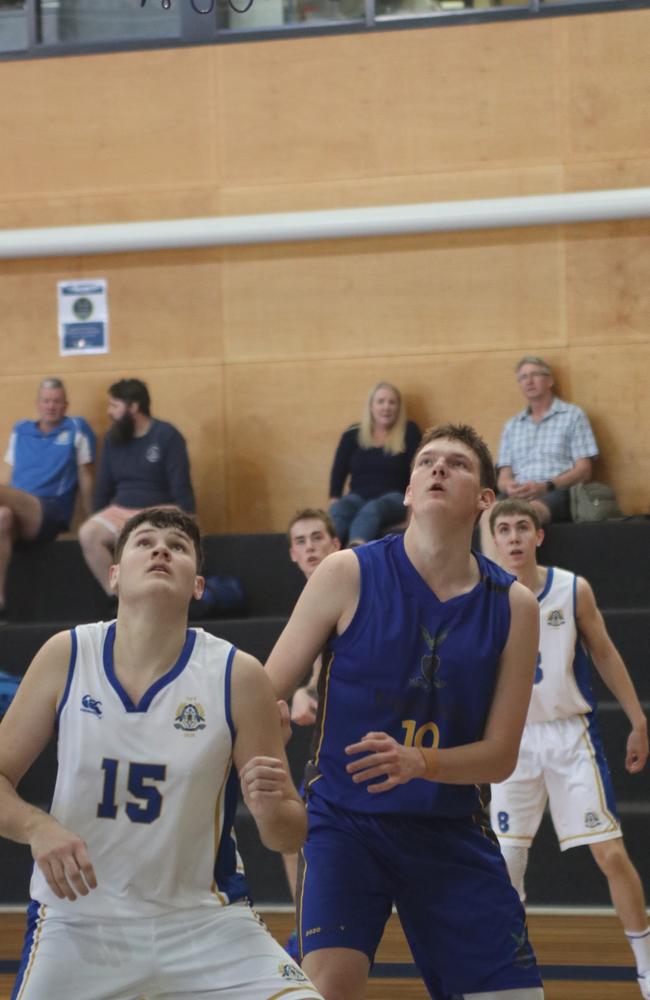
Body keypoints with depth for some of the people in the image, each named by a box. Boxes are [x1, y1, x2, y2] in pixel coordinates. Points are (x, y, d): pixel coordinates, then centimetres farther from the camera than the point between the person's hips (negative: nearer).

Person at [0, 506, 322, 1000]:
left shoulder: (238, 676, -9)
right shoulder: (66, 657, -5)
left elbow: (291, 835, -4)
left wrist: (271, 811, -26)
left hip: (205, 922, 0)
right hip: (76, 919, 1)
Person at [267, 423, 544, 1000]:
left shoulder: (513, 606, -1)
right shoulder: (349, 575, -7)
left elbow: (500, 757, -1)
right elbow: (262, 695, -2)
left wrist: (418, 763, -20)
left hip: (452, 833, 3)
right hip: (347, 820, -3)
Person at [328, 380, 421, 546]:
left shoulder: (409, 432, 9)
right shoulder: (352, 435, 14)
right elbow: (338, 472, 14)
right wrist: (334, 500, 0)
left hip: (394, 497, -3)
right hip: (358, 496, 3)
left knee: (371, 510, -39)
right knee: (337, 511, -34)